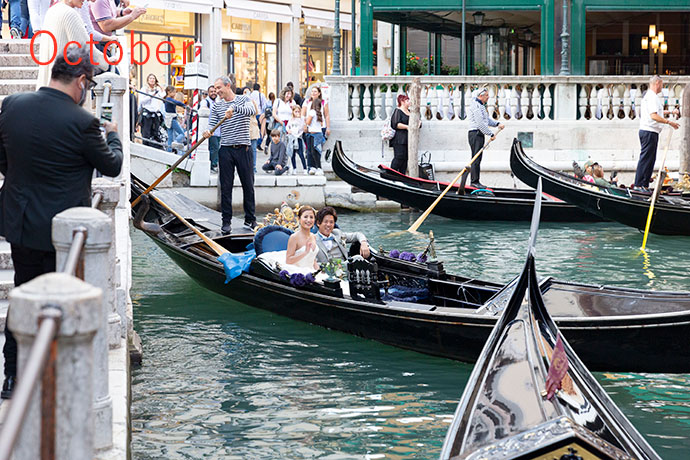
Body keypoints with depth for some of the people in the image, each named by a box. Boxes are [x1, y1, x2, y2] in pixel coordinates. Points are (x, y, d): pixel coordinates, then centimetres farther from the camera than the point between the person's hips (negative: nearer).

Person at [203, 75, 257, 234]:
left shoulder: (243, 99, 1)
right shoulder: (217, 106, 9)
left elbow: (252, 111, -20)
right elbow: (212, 124, 5)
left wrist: (234, 108, -36)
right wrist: (207, 132, -19)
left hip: (243, 149, -2)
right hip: (226, 150, 2)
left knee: (248, 185, 5)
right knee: (226, 187, 2)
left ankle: (250, 220, 15)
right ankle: (226, 221, 8)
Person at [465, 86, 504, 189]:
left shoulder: (481, 105, 19)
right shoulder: (476, 106, -15)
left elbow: (487, 119, 24)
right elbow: (480, 124, -21)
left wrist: (497, 124, 7)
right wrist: (491, 134, -16)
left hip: (479, 135, 11)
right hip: (475, 134, -11)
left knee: (477, 158, 11)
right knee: (476, 158, -10)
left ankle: (474, 181, 14)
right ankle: (474, 181, -10)